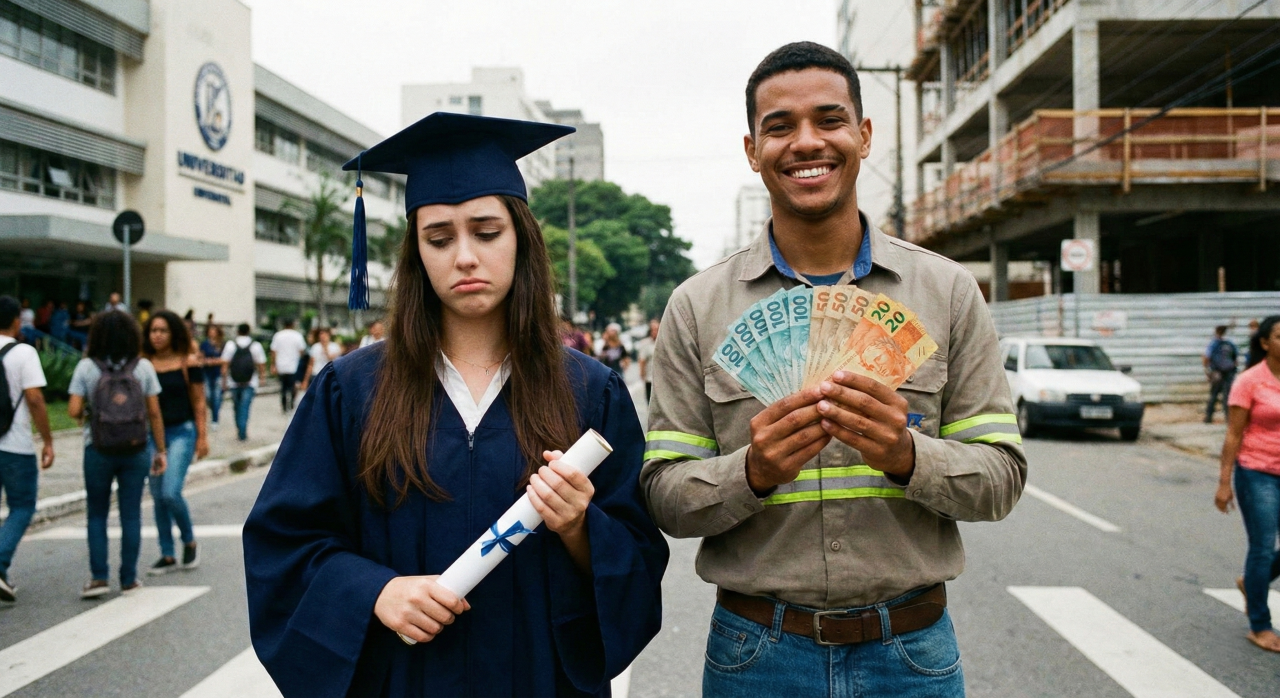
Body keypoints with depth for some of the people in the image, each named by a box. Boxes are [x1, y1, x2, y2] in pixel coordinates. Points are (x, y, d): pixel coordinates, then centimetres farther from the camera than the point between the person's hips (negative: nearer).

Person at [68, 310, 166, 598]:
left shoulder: (86, 367, -4)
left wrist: (87, 413, 13)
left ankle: (98, 577, 9)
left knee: (96, 514, 13)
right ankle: (129, 579, 13)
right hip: (135, 451, 1)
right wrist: (160, 450, 5)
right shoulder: (143, 367, -2)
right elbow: (154, 413, -2)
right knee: (131, 515, 8)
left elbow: (74, 410, -10)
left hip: (98, 451, 0)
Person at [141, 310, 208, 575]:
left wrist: (202, 436, -3)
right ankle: (168, 556, 18)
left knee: (171, 493, -14)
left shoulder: (188, 363, -4)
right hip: (153, 434, 4)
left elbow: (198, 402, -1)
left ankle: (190, 542, 10)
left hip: (181, 432, -4)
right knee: (158, 498, 7)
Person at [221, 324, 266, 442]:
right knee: (245, 407, -3)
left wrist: (224, 381, 2)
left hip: (235, 383, 1)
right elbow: (261, 365, -2)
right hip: (250, 383, -1)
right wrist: (262, 376, 14)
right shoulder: (256, 346, -3)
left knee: (237, 407, 15)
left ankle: (239, 431, 23)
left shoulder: (230, 345, 0)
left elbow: (225, 365, -3)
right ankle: (242, 433, -10)